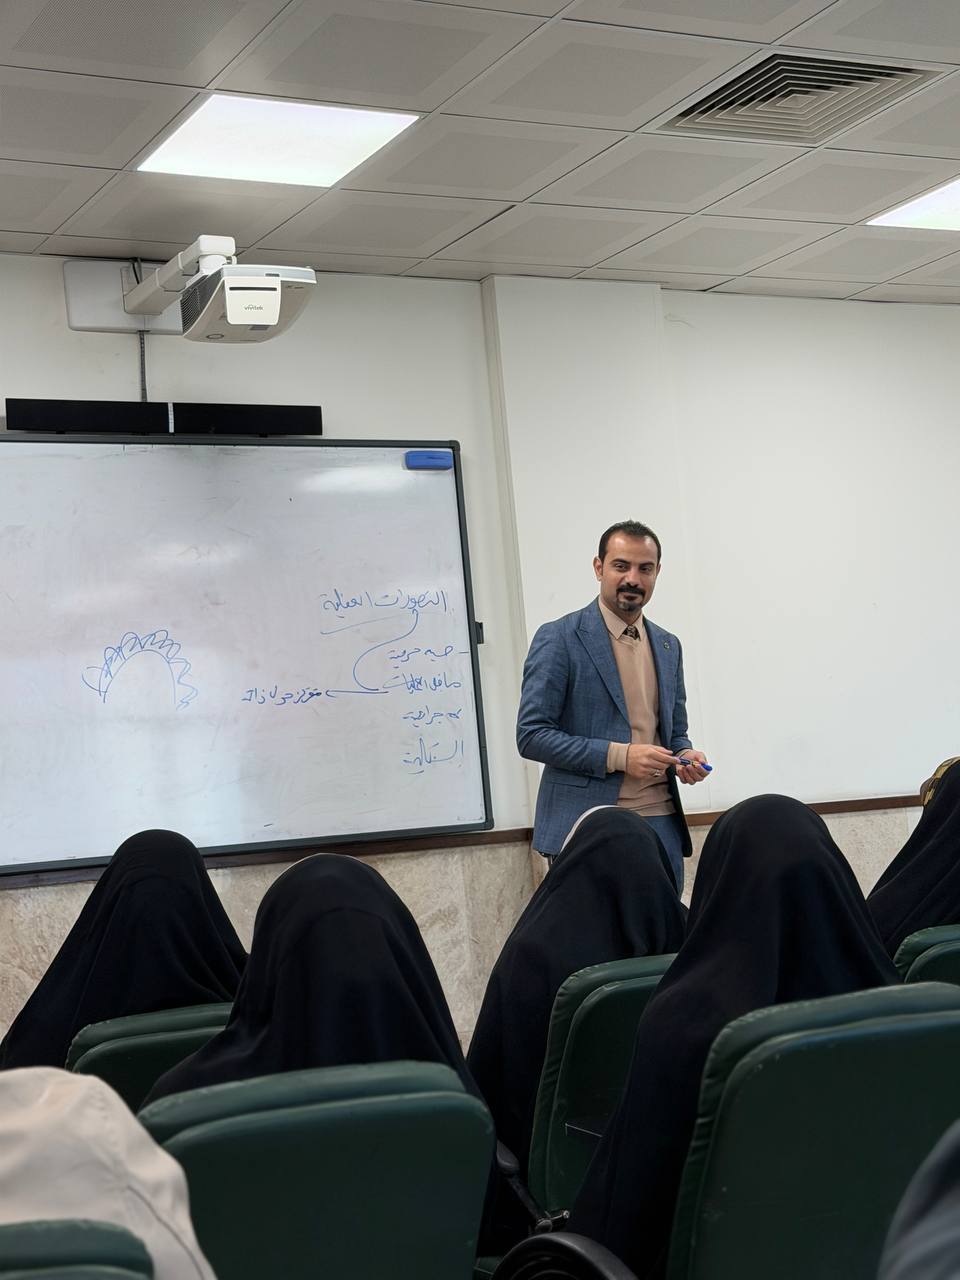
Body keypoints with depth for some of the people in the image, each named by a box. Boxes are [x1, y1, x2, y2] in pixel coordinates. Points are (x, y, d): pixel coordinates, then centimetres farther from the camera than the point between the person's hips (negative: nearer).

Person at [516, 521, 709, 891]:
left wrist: (685, 756, -1)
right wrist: (618, 756, -17)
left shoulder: (668, 646, 14)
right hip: (587, 828, -5)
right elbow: (531, 735, -9)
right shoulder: (559, 638, -4)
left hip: (661, 823, 5)